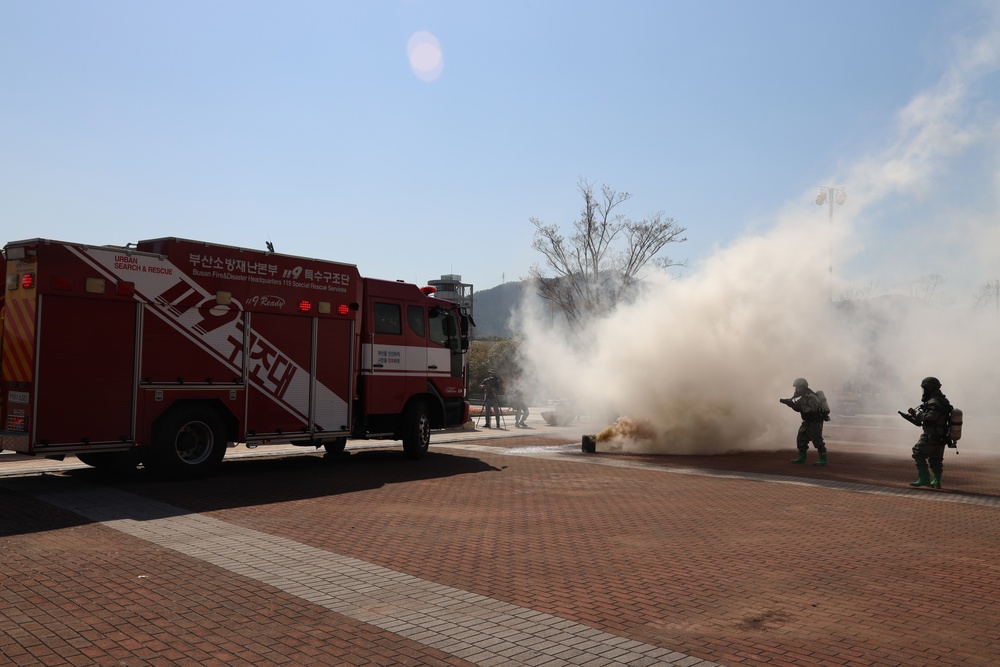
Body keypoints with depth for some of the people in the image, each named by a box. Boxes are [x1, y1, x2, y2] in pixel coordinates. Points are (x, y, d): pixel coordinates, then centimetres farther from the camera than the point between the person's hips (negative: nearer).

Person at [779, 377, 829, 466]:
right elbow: (798, 408, 15)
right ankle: (801, 457, 21)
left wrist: (800, 406, -29)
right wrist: (789, 402, 1)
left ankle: (823, 460, -2)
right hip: (807, 422, 10)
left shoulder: (811, 397, -21)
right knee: (801, 438, 12)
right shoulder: (804, 396, 10)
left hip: (815, 423, -10)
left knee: (817, 441, -8)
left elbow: (812, 410, -32)